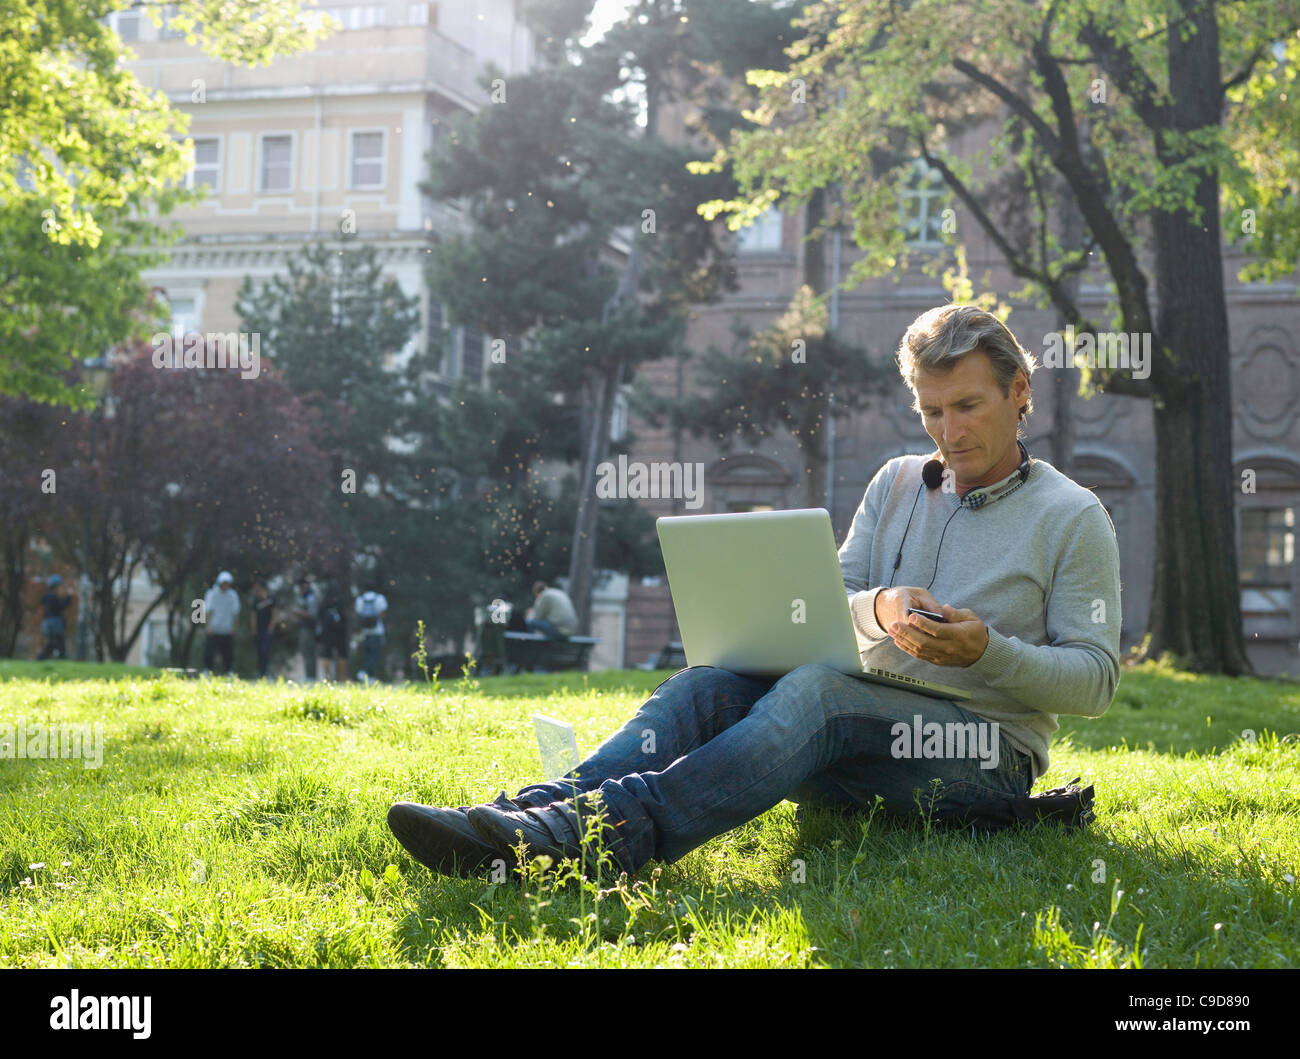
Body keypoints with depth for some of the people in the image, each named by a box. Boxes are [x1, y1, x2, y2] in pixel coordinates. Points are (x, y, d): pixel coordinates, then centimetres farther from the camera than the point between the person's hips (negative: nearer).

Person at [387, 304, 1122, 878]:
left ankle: (613, 830, -54)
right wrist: (877, 609, -12)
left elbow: (1097, 679, -1)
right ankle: (538, 812, -43)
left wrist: (987, 651, -17)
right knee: (714, 681, -23)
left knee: (817, 689, -35)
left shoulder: (1073, 517, 3)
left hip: (988, 750, -5)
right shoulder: (897, 485, 18)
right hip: (869, 730, 5)